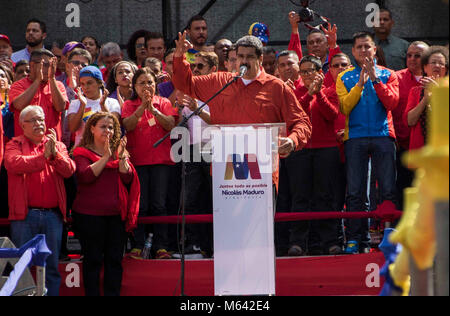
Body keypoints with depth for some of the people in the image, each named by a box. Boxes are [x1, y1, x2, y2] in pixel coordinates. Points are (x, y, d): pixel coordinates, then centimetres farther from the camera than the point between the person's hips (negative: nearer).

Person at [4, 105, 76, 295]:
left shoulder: (58, 146, 16)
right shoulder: (14, 145, 6)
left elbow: (69, 170, 1)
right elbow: (13, 163, -15)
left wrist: (55, 153, -16)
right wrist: (43, 156, -16)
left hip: (53, 214, 3)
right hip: (25, 214, -3)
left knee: (52, 265, 6)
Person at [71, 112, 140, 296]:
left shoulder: (119, 151, 15)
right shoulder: (82, 153, 2)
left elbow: (128, 178, 3)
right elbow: (86, 176, -15)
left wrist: (121, 157, -12)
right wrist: (106, 157, -17)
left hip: (117, 214, 4)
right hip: (89, 215, -4)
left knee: (115, 260, 5)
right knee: (93, 260, -2)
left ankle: (113, 294, 9)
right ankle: (92, 294, 3)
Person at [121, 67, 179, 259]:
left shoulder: (164, 103, 10)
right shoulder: (129, 105, 8)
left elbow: (170, 125, -5)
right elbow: (127, 125, -9)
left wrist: (153, 109, -16)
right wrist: (142, 107, -18)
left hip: (161, 159, 0)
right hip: (137, 160, 0)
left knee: (159, 205, -3)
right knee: (139, 205, -5)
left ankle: (161, 247, -1)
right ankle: (137, 245, -1)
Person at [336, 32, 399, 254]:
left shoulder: (387, 75, 13)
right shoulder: (345, 78, 13)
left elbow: (392, 103, -3)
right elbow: (344, 107, -1)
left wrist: (375, 79, -10)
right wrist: (360, 83, -8)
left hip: (383, 135, 0)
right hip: (355, 137, 0)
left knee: (388, 190, -5)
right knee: (355, 192, -2)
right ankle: (355, 239, 0)